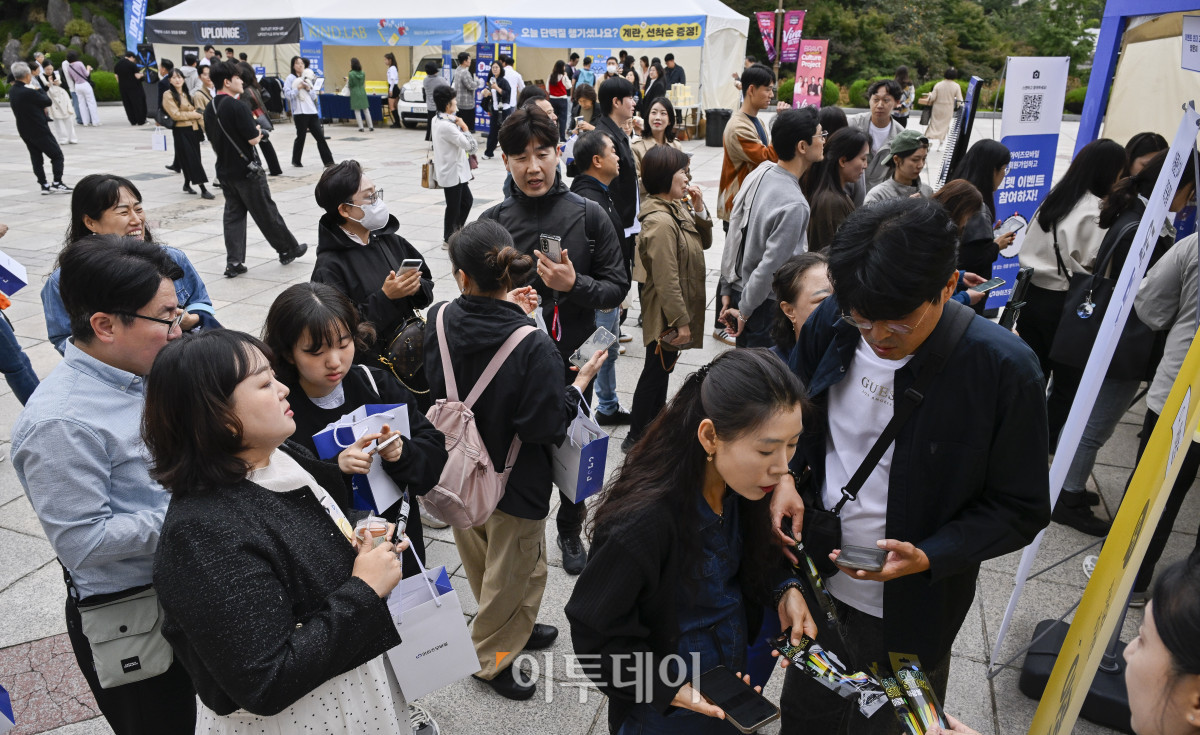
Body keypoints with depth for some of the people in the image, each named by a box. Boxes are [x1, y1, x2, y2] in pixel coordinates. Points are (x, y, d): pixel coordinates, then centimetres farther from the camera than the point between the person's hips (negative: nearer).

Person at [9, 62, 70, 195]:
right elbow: (48, 101, -12)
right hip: (39, 130, -8)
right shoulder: (29, 92, -23)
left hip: (24, 131, 8)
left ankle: (44, 185, 15)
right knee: (57, 155, 2)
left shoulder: (13, 91, 4)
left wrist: (41, 108, 3)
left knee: (36, 157, 12)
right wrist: (39, 90, 2)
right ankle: (57, 184, -1)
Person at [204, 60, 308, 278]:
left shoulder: (210, 109, 9)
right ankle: (288, 249, 20)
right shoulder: (236, 106, -17)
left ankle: (233, 262, 5)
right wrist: (258, 131, 1)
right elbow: (253, 139, -18)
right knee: (267, 213, 6)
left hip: (224, 170, 7)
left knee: (233, 215, 8)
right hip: (247, 170, -7)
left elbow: (214, 145, 15)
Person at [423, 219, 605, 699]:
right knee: (510, 573, 19)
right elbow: (545, 427, -27)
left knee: (486, 563, 28)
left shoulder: (440, 321, -14)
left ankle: (517, 629, 52)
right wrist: (580, 383, -11)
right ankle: (489, 659, 39)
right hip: (512, 484, -6)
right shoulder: (533, 346, -31)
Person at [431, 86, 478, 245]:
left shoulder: (438, 120, 8)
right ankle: (449, 239, 18)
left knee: (467, 201, 20)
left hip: (457, 171, 10)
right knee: (453, 207, 4)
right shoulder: (447, 126, -25)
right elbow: (469, 145, -22)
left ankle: (456, 231, 31)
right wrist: (464, 127, -12)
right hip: (452, 173, -10)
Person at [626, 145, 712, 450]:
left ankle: (656, 417, 42)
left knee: (663, 367, 23)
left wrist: (699, 209, -3)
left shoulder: (678, 208, 5)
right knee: (656, 370, 4)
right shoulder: (660, 222, -26)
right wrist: (681, 321, -22)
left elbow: (704, 242, 13)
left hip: (677, 310, 9)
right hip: (667, 314, -9)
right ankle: (636, 437, 18)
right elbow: (666, 280, -27)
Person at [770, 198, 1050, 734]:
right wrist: (783, 475, -14)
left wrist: (927, 558, -27)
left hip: (908, 609, -3)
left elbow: (1021, 508, -13)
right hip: (815, 579, 4)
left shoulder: (1002, 368, -22)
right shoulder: (831, 323, -12)